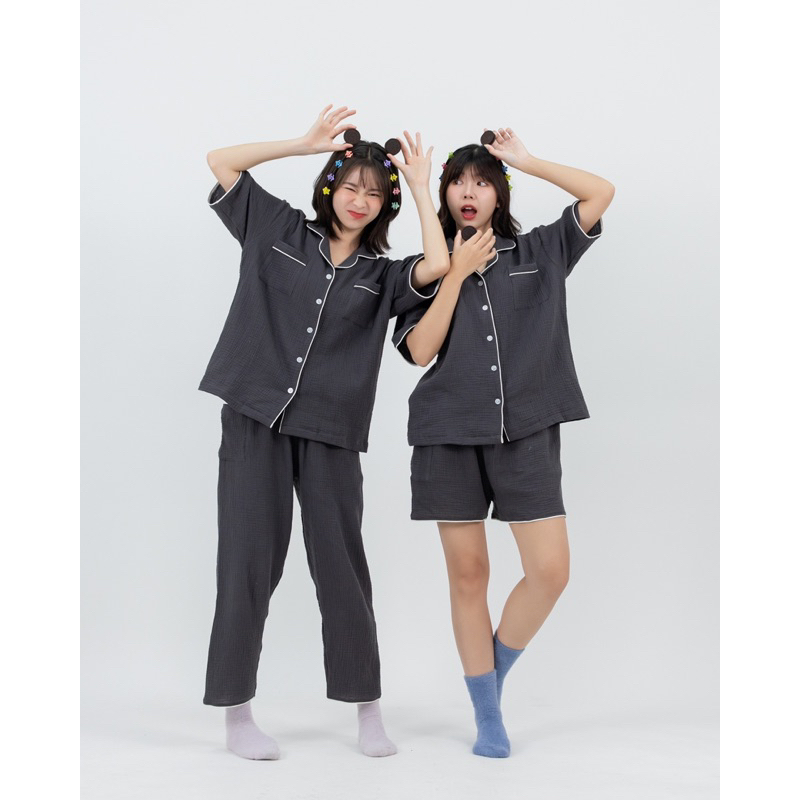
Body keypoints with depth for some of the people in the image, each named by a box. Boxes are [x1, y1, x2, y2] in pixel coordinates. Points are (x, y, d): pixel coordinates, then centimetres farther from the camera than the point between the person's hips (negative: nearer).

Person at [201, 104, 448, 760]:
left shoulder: (381, 276, 11)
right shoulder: (280, 232, 12)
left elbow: (438, 266, -9)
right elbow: (221, 161, 11)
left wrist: (421, 186, 1)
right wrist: (306, 143, 6)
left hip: (329, 431, 1)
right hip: (254, 417, 0)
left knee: (340, 563, 2)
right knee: (249, 562, 1)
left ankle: (368, 710, 15)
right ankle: (236, 713, 11)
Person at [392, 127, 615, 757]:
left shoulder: (538, 253, 12)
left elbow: (601, 193, 3)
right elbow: (420, 350, -2)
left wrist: (526, 160, 5)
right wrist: (457, 272, -4)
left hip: (526, 428, 0)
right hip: (449, 433, 0)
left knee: (551, 570, -9)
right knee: (468, 574, 3)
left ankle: (494, 677, 16)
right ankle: (488, 717, 16)